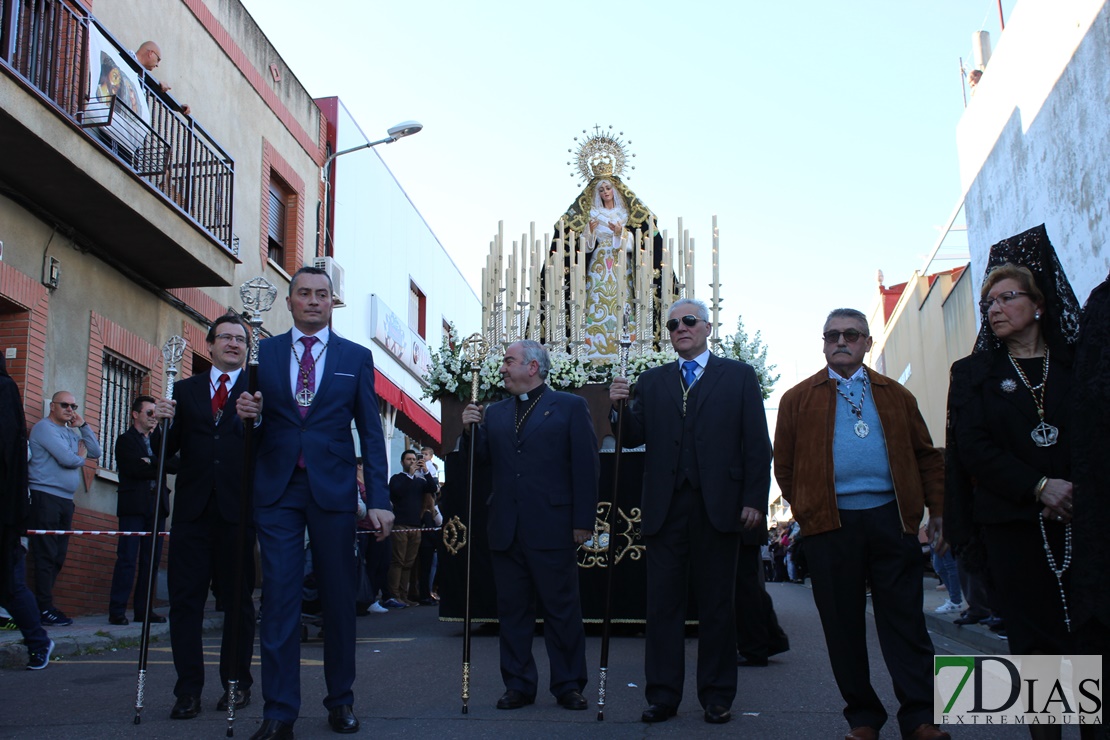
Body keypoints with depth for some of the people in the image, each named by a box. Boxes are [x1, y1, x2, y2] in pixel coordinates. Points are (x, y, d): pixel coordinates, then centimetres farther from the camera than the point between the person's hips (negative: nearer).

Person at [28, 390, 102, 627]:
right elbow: (68, 459, -17)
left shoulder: (71, 432, 18)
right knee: (45, 556, -7)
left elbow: (96, 452, 13)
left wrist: (83, 426, 7)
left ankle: (42, 605, 12)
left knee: (57, 557, 8)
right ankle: (44, 609, -5)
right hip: (46, 498, -8)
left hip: (65, 500, 8)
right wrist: (80, 457, 5)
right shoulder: (45, 428, -7)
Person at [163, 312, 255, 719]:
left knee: (238, 600, 7)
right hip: (192, 510, 2)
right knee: (185, 599, 1)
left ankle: (237, 683, 18)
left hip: (237, 510, -2)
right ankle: (188, 690, 7)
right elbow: (168, 449, 5)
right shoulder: (185, 390, 13)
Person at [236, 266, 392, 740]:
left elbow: (370, 433, 5)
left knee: (339, 598, 6)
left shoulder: (356, 357, 8)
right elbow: (255, 428, 12)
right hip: (277, 490, 0)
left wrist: (379, 499, -2)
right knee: (279, 598, -3)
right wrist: (247, 415, -13)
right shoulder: (263, 353, 10)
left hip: (333, 490, 0)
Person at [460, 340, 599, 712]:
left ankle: (569, 685, 13)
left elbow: (586, 467, -4)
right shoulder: (495, 413, 15)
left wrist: (583, 521, -10)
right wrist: (472, 430, -5)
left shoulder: (570, 407, 2)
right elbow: (485, 458, 12)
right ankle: (518, 684, 19)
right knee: (512, 610, 9)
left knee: (562, 609, 2)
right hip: (506, 529, 5)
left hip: (551, 528, -5)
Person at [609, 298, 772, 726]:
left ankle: (717, 698, 14)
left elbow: (757, 443, 2)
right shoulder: (652, 382, 15)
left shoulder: (739, 376, 8)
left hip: (718, 506, -2)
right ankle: (663, 696, 10)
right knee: (663, 604, 3)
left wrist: (755, 499, -7)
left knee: (716, 605, 5)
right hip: (665, 508, 2)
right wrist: (621, 407, -13)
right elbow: (633, 438, 7)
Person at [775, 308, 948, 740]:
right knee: (843, 626, 4)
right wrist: (806, 511, 7)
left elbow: (927, 455, 14)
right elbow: (784, 466, 12)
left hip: (890, 519, 1)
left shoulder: (895, 395, 15)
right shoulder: (798, 399, 11)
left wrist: (938, 510, 6)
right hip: (830, 525, 0)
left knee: (905, 622, 1)